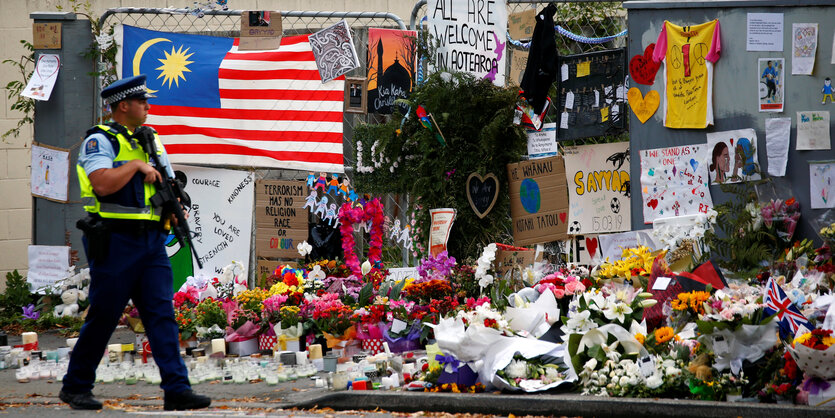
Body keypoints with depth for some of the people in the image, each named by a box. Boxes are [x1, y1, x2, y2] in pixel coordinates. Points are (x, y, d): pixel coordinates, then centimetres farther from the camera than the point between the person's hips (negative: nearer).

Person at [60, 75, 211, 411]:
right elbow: (103, 184, -22)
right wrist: (136, 164, -12)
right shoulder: (99, 141, -6)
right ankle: (75, 387, 13)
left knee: (162, 313, -2)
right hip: (115, 242, -6)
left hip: (151, 241, 6)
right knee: (103, 317, -1)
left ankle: (177, 390, -6)